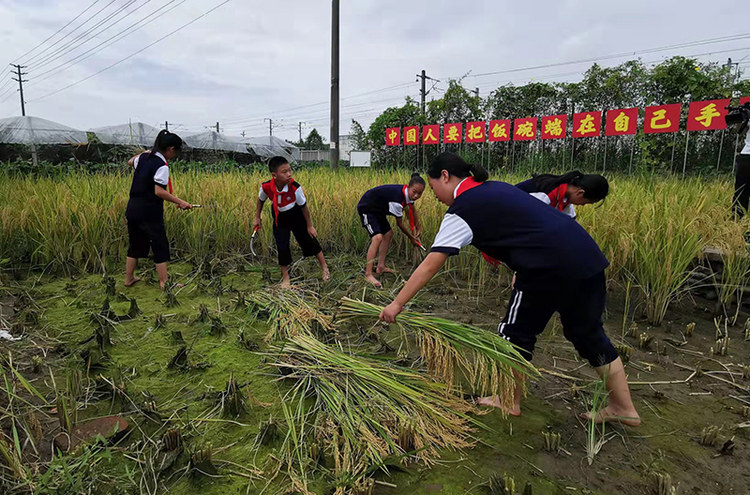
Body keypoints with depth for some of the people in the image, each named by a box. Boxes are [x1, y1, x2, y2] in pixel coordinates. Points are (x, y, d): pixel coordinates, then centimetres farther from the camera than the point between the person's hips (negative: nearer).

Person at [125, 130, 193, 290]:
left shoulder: (143, 157, 8)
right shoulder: (161, 165, -17)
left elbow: (130, 162, 32)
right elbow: (159, 191, -25)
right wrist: (180, 202, -24)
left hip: (133, 210, 8)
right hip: (149, 213, -8)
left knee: (135, 244, 20)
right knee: (160, 246, 2)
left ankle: (129, 278, 29)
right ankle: (164, 282, 7)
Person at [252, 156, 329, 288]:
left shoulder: (295, 188, -32)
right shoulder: (266, 187, -26)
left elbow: (304, 207, -17)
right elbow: (261, 200, -1)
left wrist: (309, 226, -9)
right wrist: (257, 218, 4)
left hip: (296, 216, -2)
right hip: (279, 218, 2)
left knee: (309, 240, 7)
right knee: (282, 247, 2)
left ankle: (324, 267, 28)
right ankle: (285, 277, 18)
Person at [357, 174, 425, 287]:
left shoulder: (408, 194, -8)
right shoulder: (397, 198, -33)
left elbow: (413, 210, 16)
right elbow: (400, 224, -18)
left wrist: (418, 228, 22)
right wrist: (411, 238, -3)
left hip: (377, 209, 10)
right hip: (366, 208, -10)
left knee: (388, 234, 15)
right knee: (377, 237, -25)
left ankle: (381, 267, 22)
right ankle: (368, 274, -25)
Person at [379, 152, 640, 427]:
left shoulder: (461, 210, -6)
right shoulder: (496, 187, 18)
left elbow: (431, 264, -10)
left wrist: (397, 303, -6)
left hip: (551, 266, -9)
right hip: (587, 254, 9)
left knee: (516, 332, 11)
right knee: (588, 332, 21)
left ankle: (509, 401, 28)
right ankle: (624, 407, 33)